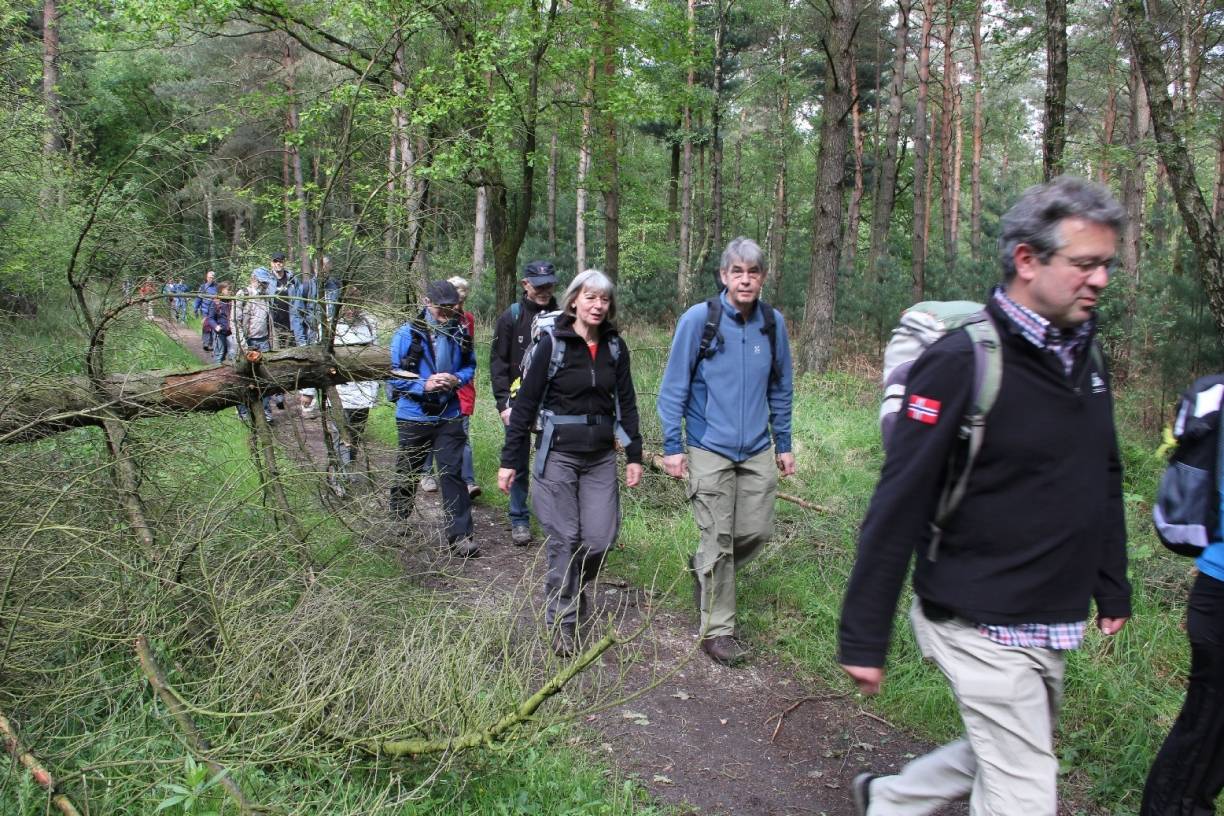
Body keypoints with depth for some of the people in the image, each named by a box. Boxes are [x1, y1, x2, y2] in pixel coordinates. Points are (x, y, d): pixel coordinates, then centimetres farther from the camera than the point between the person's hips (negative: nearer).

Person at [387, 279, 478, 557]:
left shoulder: (460, 333, -2)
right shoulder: (408, 333, -10)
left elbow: (470, 366, 9)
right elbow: (394, 375, -8)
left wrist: (457, 379, -13)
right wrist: (424, 385, -21)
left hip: (449, 416, 1)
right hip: (414, 417, -1)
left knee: (453, 473, -1)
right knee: (407, 473, 15)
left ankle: (460, 536, 4)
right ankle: (396, 524, 37)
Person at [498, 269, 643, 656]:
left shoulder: (615, 346, 6)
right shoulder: (551, 344, -6)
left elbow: (626, 402, 11)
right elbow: (525, 403, -4)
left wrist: (634, 455, 8)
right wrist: (510, 460, -6)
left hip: (601, 457, 4)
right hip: (558, 454, -3)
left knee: (600, 539, 0)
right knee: (564, 539, -1)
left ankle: (575, 585, 32)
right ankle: (561, 621, 14)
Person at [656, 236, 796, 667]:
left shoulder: (773, 324, 4)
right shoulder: (698, 320, -8)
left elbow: (780, 389, 14)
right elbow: (674, 386, -4)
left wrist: (783, 444, 15)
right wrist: (672, 446, -7)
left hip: (757, 451, 4)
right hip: (709, 450, -4)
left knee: (757, 531, 8)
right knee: (718, 539, -1)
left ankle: (703, 567, 37)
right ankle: (717, 631, 14)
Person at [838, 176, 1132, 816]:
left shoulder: (1084, 356, 6)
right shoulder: (962, 362, -19)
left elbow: (1103, 481, 17)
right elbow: (898, 506, -19)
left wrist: (1112, 588, 20)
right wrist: (863, 639, -17)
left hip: (1053, 627, 8)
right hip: (982, 626, -8)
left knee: (998, 759, 22)